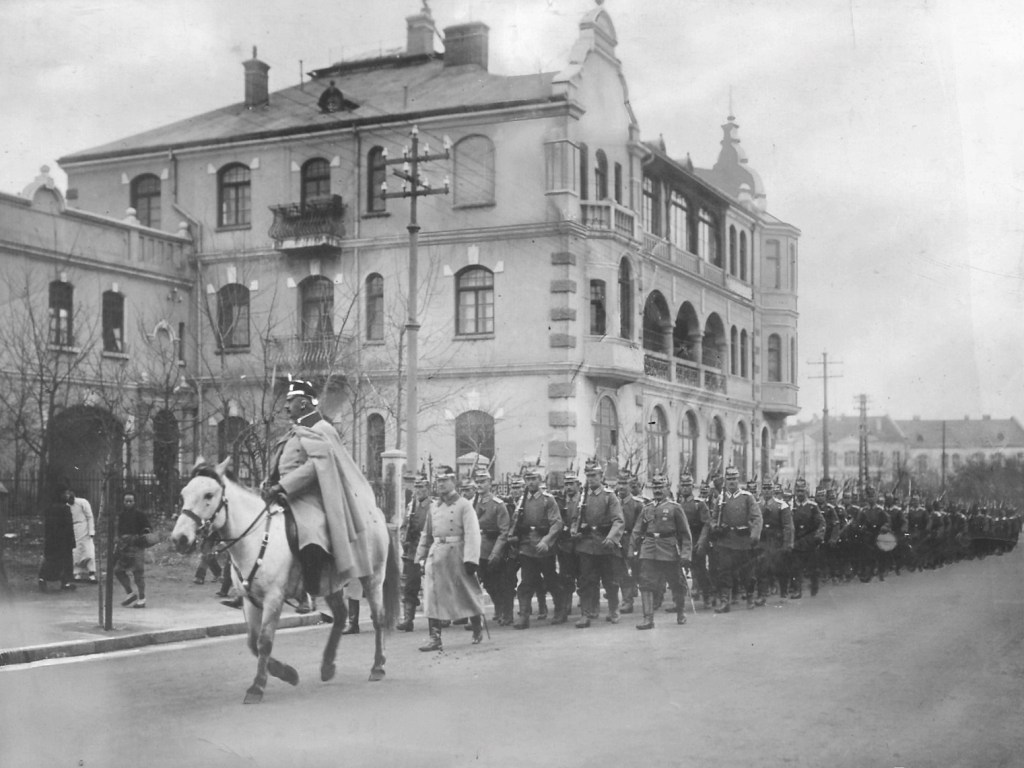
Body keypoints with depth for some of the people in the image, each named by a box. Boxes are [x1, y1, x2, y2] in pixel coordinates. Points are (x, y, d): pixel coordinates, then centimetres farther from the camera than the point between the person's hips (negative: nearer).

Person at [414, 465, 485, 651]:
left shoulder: (464, 505, -4)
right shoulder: (434, 507, 13)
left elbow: (472, 533, -13)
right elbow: (426, 534, 17)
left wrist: (471, 559, -21)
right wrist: (421, 558, 13)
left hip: (457, 555, -5)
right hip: (436, 556, 5)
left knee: (467, 594, 8)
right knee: (432, 596, -4)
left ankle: (478, 629, 30)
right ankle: (435, 638, -2)